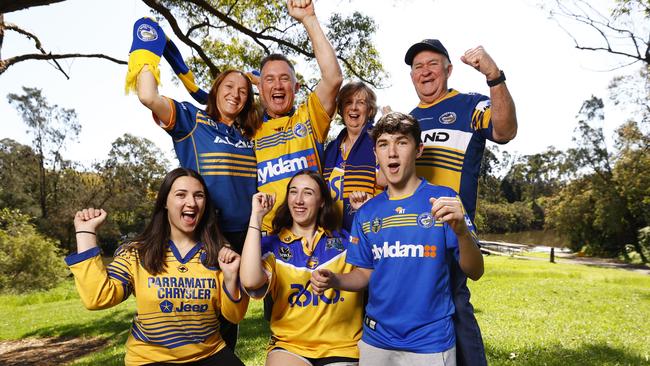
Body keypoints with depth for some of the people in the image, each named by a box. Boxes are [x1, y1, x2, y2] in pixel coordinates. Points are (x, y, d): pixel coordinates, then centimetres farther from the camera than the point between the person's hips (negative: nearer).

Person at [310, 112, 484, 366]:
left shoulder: (443, 199, -9)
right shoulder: (366, 213, 2)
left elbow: (475, 272, -13)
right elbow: (365, 274, 8)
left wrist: (461, 230, -32)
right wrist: (333, 279, -11)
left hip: (430, 341, -3)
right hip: (375, 339, 4)